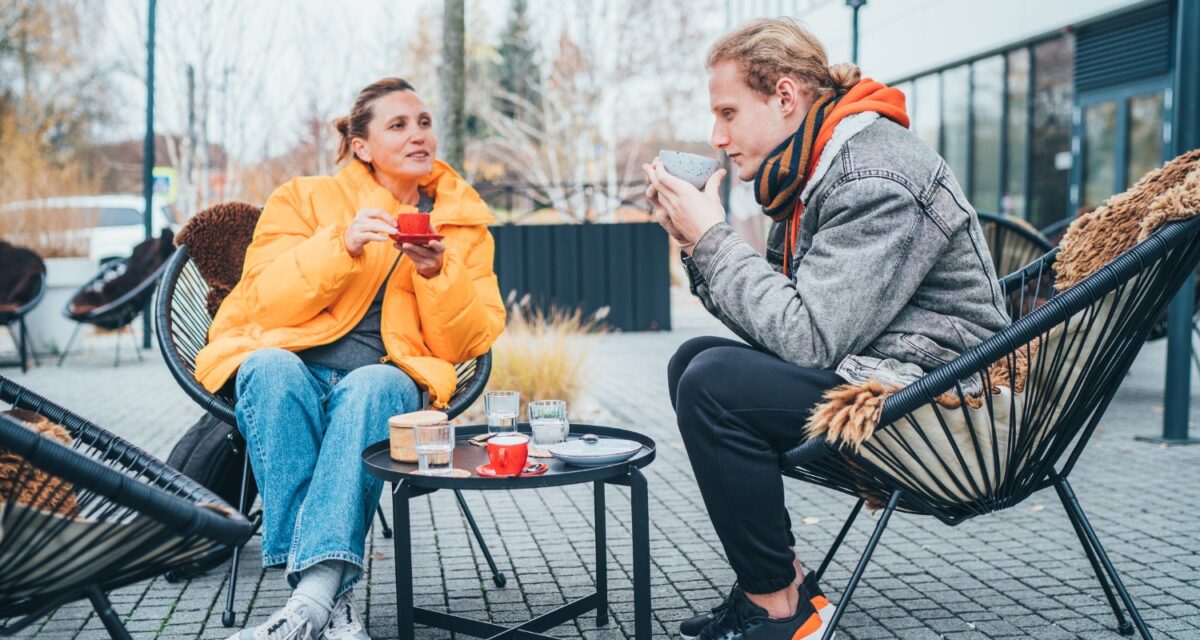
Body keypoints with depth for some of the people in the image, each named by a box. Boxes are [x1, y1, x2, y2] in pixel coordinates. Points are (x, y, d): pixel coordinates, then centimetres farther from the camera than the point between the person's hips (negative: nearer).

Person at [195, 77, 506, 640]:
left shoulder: (463, 221, 13)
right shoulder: (305, 199, 10)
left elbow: (464, 346, 7)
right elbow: (267, 305, -4)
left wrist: (438, 275, -11)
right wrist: (342, 244, -18)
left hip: (384, 380, 0)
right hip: (291, 367, 0)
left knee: (372, 386, -35)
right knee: (272, 368, -34)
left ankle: (312, 595, -42)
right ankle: (330, 594, -36)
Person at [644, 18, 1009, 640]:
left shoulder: (875, 179, -20)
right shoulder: (810, 173, 10)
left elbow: (809, 340, -27)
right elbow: (774, 323, 9)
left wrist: (712, 239, -19)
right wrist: (696, 244, -3)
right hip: (865, 373, 10)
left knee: (714, 381, -23)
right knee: (693, 361, 9)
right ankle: (777, 581, 8)